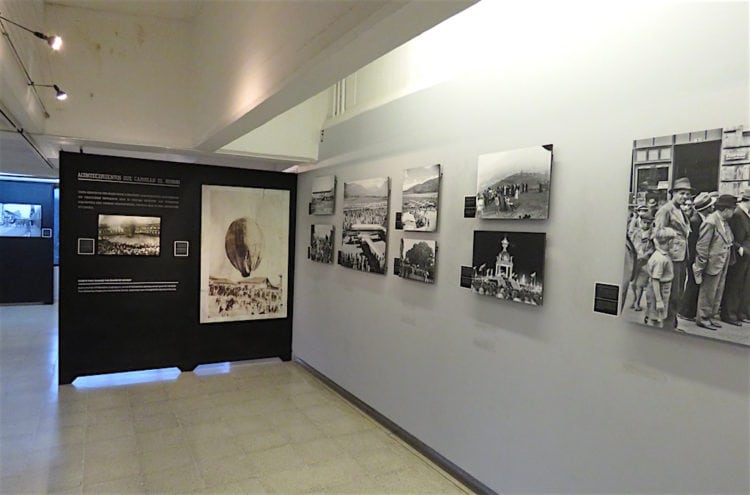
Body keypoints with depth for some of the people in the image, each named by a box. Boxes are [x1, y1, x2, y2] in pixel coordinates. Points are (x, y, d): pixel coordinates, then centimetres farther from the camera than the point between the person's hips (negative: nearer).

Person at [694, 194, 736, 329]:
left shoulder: (724, 222, 7)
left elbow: (728, 242, 15)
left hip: (722, 265, 9)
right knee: (707, 293, 3)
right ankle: (702, 319, 16)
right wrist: (700, 268, -17)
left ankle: (709, 317, 29)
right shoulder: (710, 223, -19)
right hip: (712, 265, -9)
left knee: (717, 293, 17)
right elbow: (702, 247, -19)